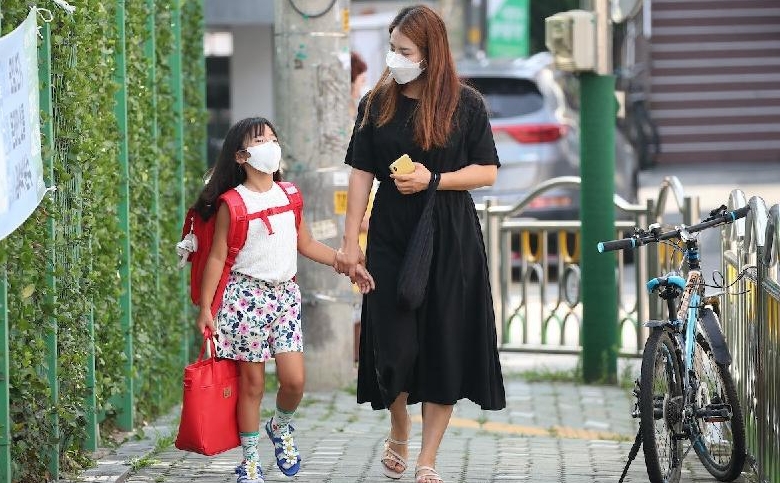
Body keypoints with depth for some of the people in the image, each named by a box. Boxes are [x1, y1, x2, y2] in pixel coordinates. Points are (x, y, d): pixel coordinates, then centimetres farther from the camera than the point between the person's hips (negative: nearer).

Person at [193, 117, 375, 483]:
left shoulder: (288, 195, 9)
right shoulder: (232, 204, -6)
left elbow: (306, 244, 18)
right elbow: (217, 257, -5)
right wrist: (205, 307, -8)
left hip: (285, 295, 4)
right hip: (246, 295, -4)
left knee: (294, 380, -5)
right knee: (252, 382, 0)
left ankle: (281, 427, 26)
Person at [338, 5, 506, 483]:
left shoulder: (465, 103, -2)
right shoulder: (377, 104, 4)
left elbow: (488, 172, -2)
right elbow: (362, 174, 5)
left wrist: (433, 180, -16)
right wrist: (351, 242, 3)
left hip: (451, 242, -1)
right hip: (391, 237, 1)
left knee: (445, 349, -1)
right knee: (394, 346, -2)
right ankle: (399, 430, 27)